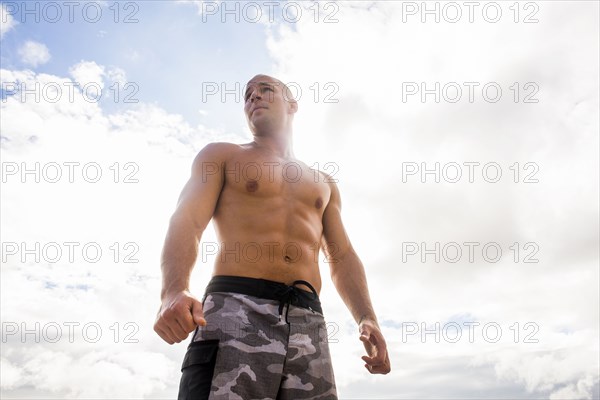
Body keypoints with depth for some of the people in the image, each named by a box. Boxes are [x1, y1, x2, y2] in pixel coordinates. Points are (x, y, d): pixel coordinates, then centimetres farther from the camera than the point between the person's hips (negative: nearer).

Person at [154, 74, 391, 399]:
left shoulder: (323, 184, 27)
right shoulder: (220, 156, 16)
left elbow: (342, 257, 20)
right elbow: (186, 222, 1)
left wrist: (366, 318, 1)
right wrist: (173, 291, -20)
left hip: (308, 324, 4)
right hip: (236, 309, -3)